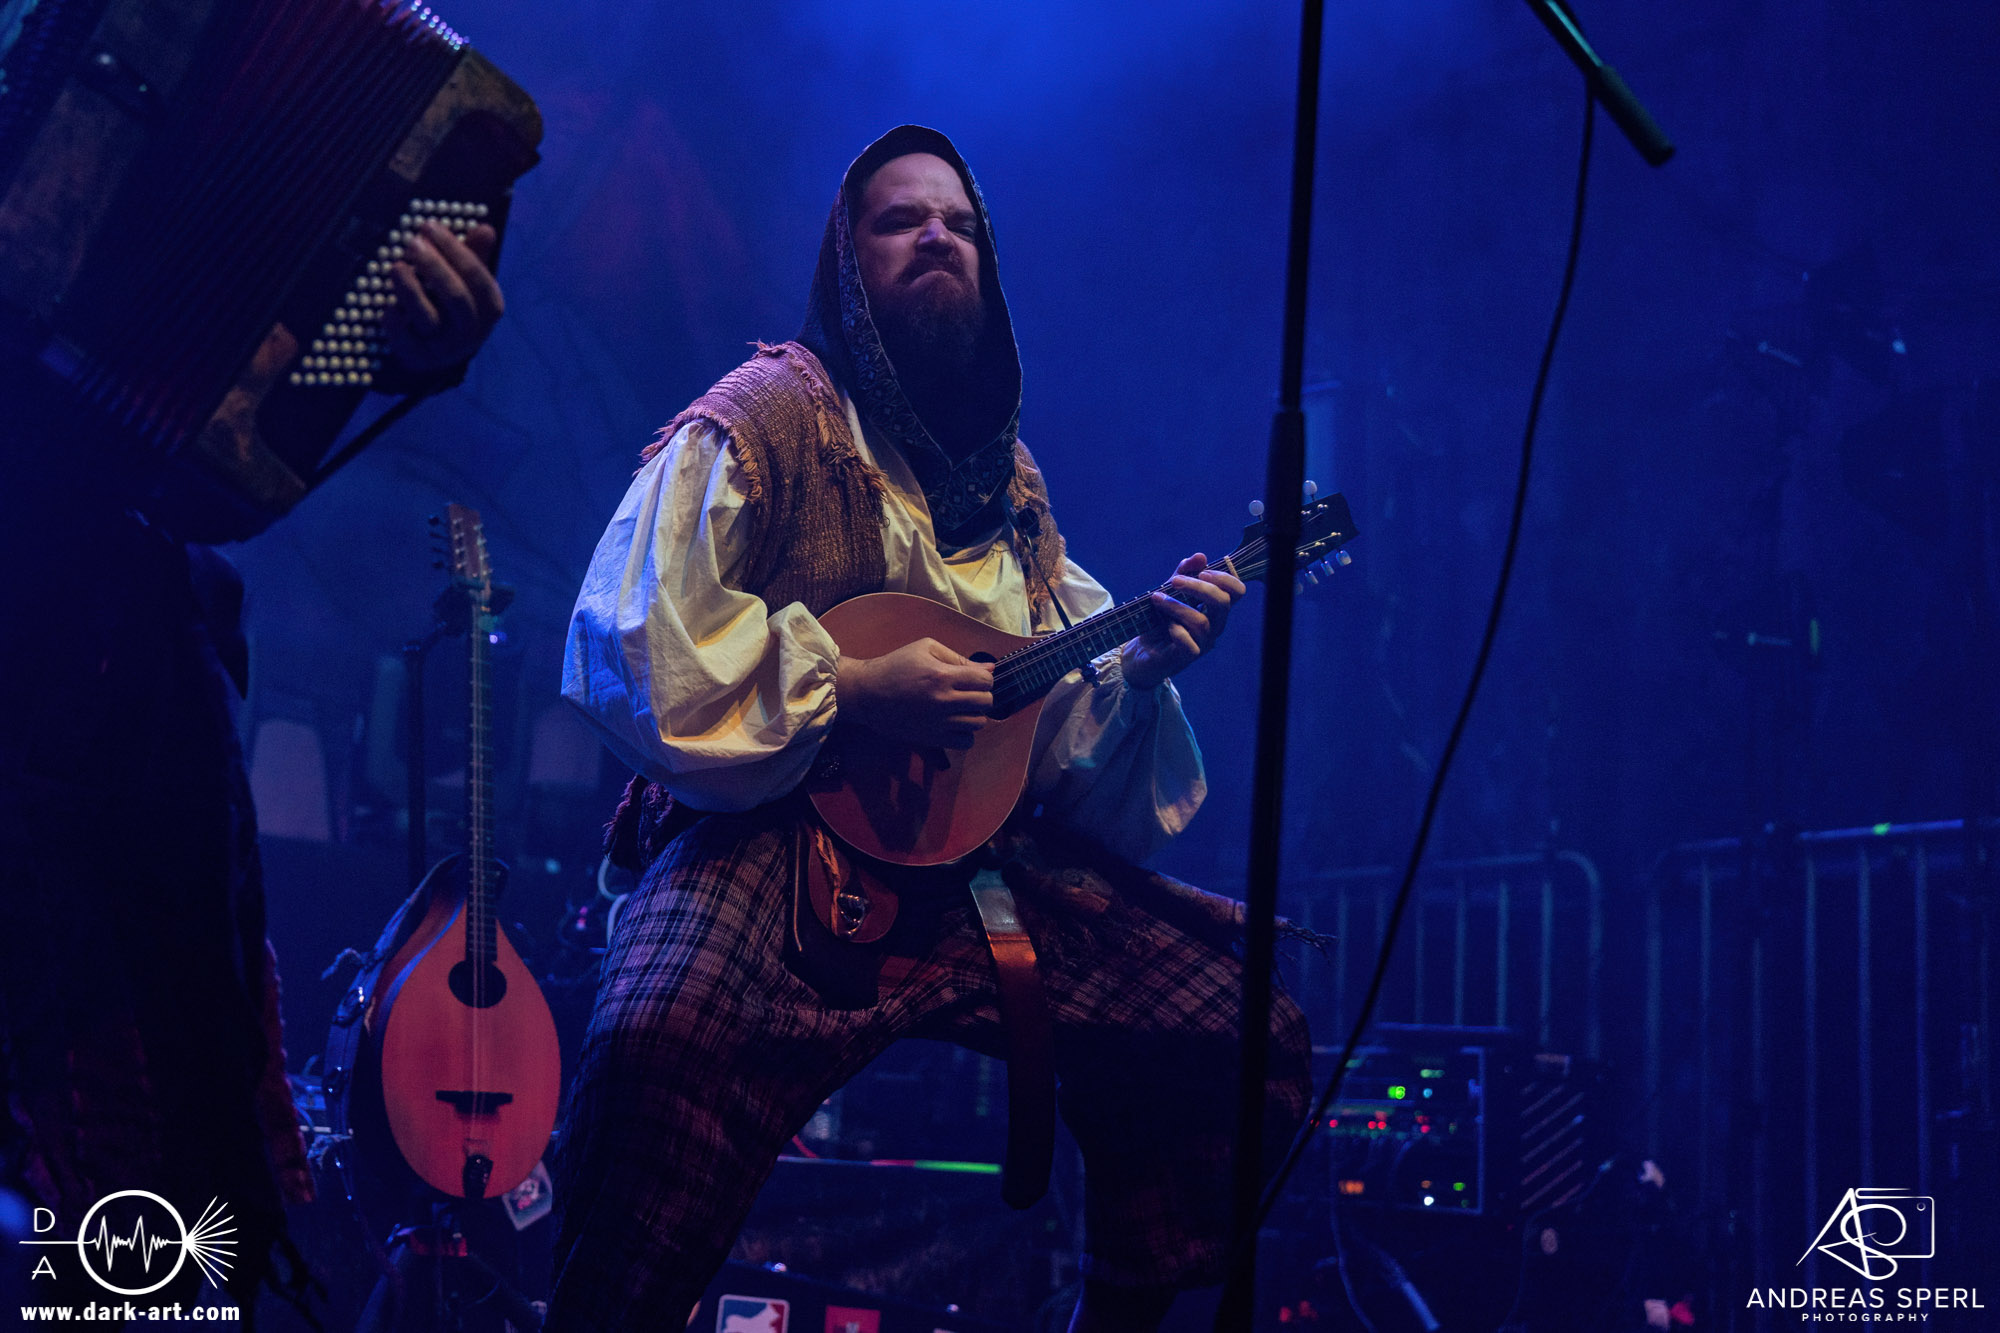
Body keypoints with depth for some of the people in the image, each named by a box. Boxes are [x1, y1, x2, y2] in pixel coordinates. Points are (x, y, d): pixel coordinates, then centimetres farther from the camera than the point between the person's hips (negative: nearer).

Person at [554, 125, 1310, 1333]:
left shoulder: (1008, 473, 22)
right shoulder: (767, 417, 1)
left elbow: (1064, 698, 22)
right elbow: (627, 641, -10)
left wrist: (1149, 656, 1)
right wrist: (850, 690, -14)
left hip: (984, 854, 7)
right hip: (775, 835, -6)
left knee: (1246, 1026, -3)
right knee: (663, 1048, -37)